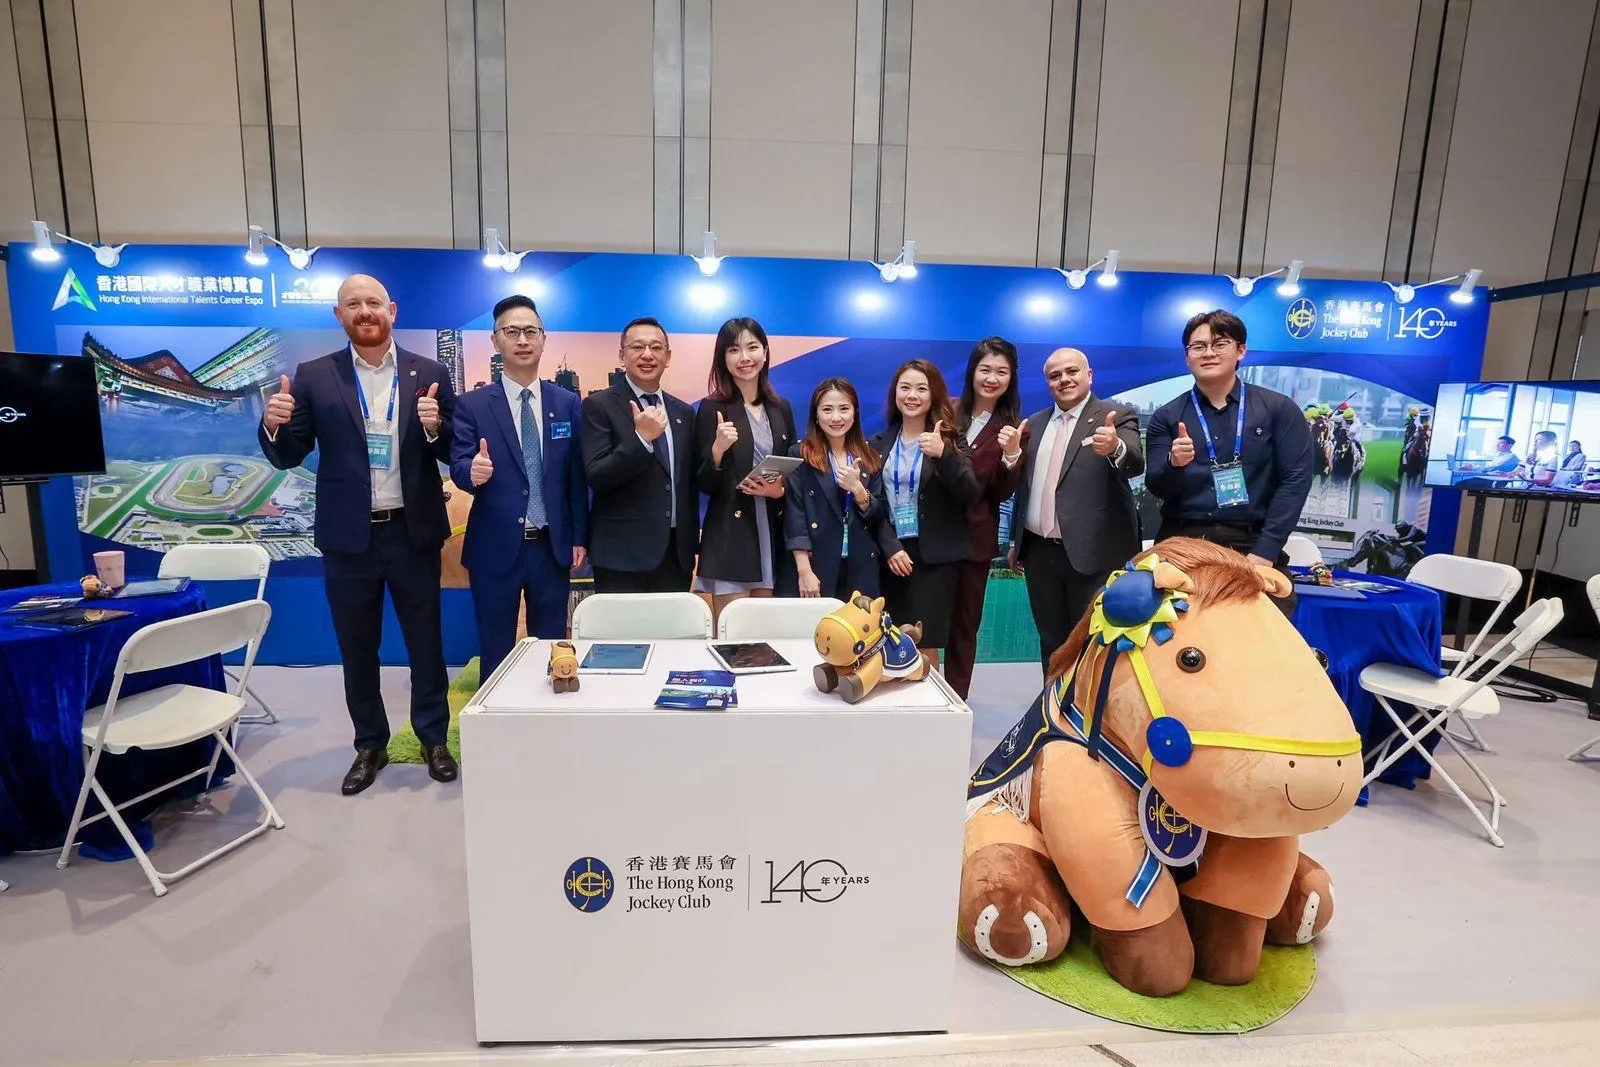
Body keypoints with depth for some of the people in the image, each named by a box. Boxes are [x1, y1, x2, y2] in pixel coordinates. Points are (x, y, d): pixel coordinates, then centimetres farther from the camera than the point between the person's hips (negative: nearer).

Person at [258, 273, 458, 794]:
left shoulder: (429, 374, 2)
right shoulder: (313, 377, 2)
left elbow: (454, 453, 0)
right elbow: (288, 457, 1)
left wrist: (435, 427, -21)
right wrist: (273, 424, -20)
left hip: (413, 531, -1)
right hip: (348, 536, 1)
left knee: (425, 640, 10)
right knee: (357, 648, 12)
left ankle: (434, 738, 26)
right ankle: (370, 745, 29)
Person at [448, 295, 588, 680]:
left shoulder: (567, 403, 5)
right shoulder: (471, 404, 0)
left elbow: (577, 475, 6)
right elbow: (458, 465, -7)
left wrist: (579, 538, 4)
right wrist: (473, 472, -31)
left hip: (553, 547, 2)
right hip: (495, 548, -1)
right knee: (495, 655, 9)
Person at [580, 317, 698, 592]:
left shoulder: (684, 412, 14)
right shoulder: (599, 405, -3)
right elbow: (596, 478, -12)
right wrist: (641, 437, -22)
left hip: (677, 553, 5)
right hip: (622, 554, -5)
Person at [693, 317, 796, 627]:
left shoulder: (781, 409, 11)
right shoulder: (712, 409, -2)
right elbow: (704, 485, -5)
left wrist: (779, 490, -6)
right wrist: (718, 449, -23)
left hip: (773, 535, 5)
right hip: (730, 539, -4)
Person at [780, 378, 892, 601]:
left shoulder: (870, 459, 11)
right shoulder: (800, 455, 0)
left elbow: (879, 515, 9)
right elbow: (795, 515, -7)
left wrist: (857, 488, -9)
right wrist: (804, 571, -14)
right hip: (815, 568, -3)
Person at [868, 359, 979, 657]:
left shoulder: (949, 440, 2)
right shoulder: (879, 443, 9)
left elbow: (970, 496, -10)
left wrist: (943, 454, -23)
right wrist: (889, 548, -6)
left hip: (935, 555, -2)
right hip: (891, 554, 3)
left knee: (925, 647, -7)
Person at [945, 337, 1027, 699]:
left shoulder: (1015, 428, 0)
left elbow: (1002, 494, -6)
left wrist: (1011, 455, -21)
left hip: (975, 538, 0)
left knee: (964, 624, 11)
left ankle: (955, 701, 23)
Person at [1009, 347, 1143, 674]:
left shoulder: (1117, 417, -4)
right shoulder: (1035, 423, 12)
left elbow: (1135, 463, -23)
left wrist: (1115, 448, -45)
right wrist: (1016, 541, 15)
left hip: (1093, 553, -5)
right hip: (1039, 552, 5)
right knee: (1051, 641, 14)